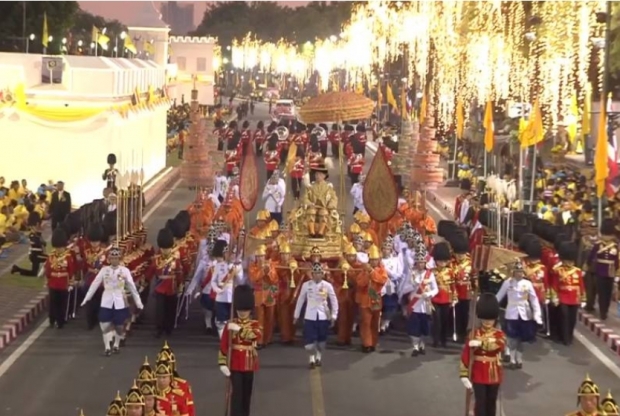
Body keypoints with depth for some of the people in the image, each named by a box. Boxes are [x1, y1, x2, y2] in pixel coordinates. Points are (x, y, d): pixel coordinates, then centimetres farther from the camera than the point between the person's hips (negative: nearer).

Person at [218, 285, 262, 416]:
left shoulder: (255, 324, 0)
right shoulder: (230, 324, -2)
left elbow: (257, 334, -25)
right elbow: (223, 345, -5)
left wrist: (239, 329, -29)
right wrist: (222, 363, -11)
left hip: (249, 363, 2)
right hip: (235, 364, -2)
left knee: (247, 392, 12)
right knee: (236, 392, -9)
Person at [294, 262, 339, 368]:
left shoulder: (328, 286, -4)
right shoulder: (306, 285, -3)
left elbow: (334, 301, 3)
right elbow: (300, 300, 6)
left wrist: (334, 315, -2)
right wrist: (296, 315, 10)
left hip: (323, 316, 1)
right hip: (310, 316, 0)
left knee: (322, 339, 10)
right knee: (309, 339, -6)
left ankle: (319, 356, 32)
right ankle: (312, 357, 15)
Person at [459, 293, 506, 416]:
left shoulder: (499, 334, -1)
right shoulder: (474, 333, -4)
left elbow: (500, 345, -26)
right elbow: (465, 355, -7)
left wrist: (481, 343, -33)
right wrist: (464, 375, -12)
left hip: (494, 375, 2)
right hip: (479, 375, -2)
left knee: (491, 403, 13)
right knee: (480, 402, -2)